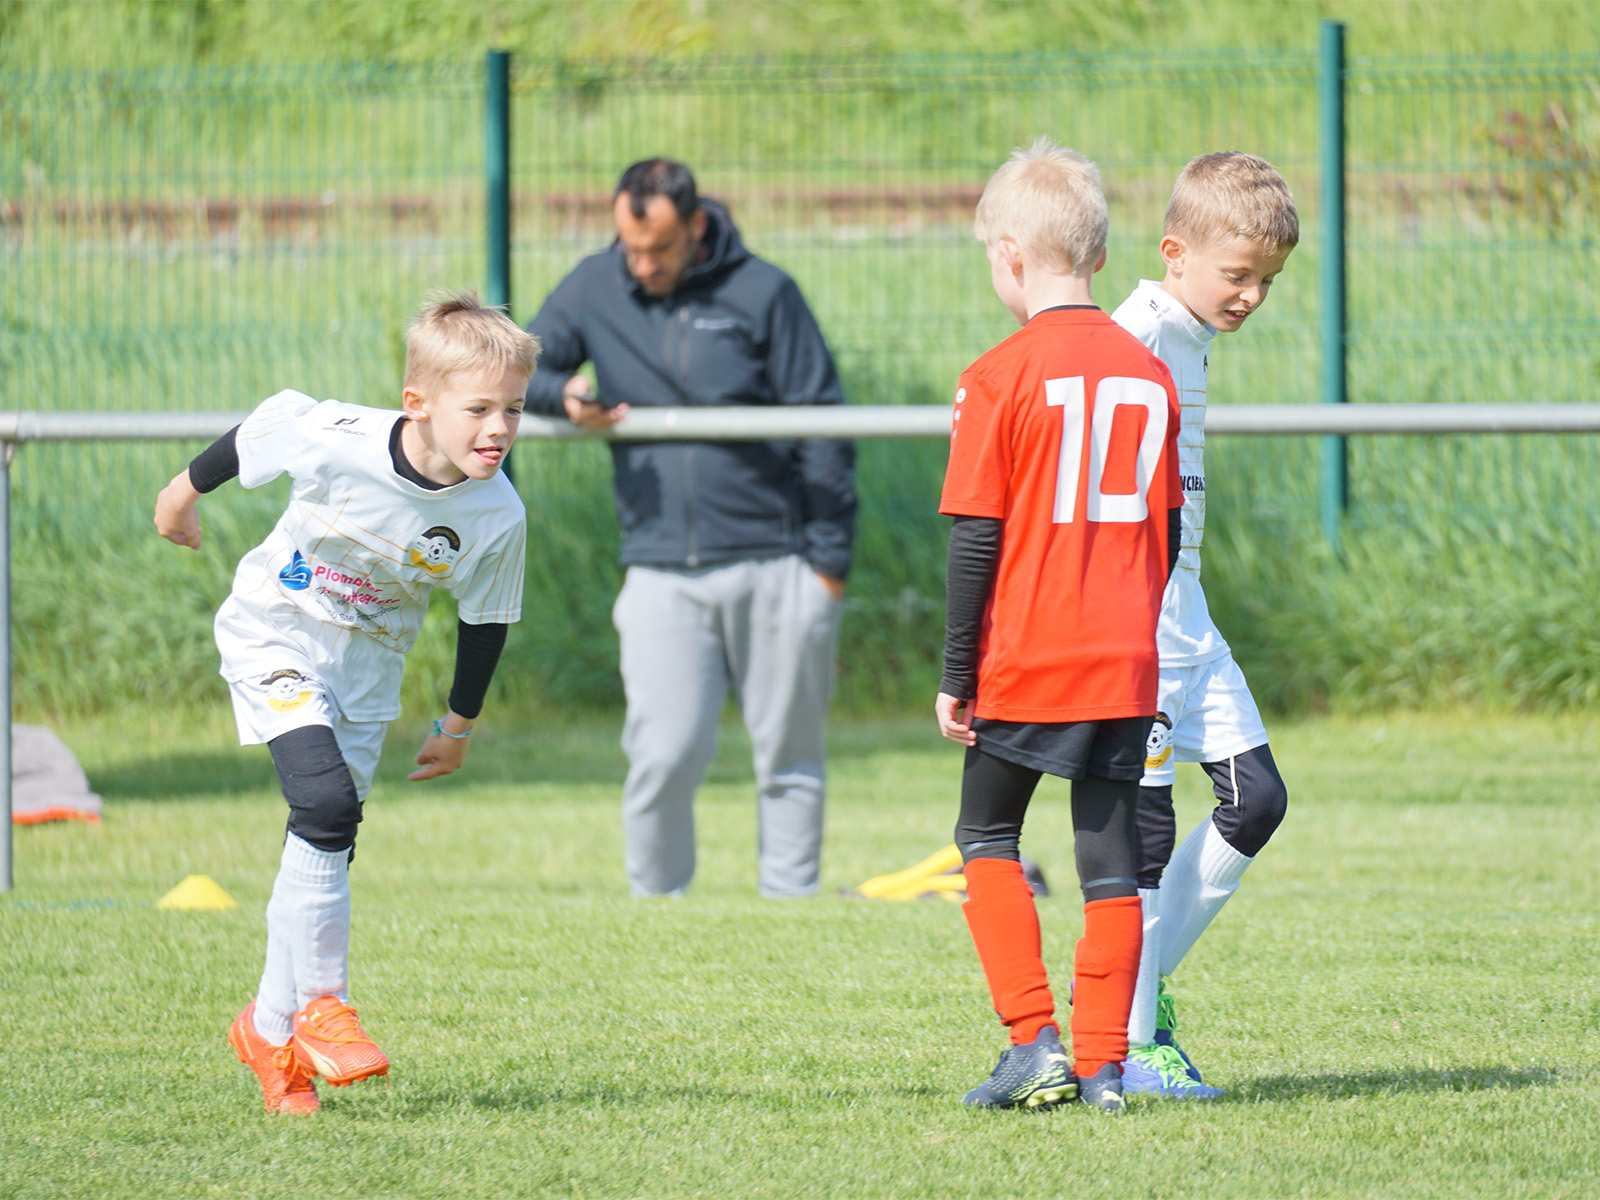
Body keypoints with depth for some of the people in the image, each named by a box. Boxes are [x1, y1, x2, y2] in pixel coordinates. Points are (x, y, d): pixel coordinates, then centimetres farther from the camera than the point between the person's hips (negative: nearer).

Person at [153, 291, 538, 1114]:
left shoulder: (498, 518, -18)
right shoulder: (333, 440, -28)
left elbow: (484, 623, -1)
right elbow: (256, 431, -6)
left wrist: (459, 726, 11)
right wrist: (188, 490, 11)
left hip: (367, 665, 4)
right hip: (274, 636, -4)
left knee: (326, 842, 6)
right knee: (326, 802, -23)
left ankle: (272, 1030, 21)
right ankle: (321, 1003, -11)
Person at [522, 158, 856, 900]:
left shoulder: (761, 294, -1)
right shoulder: (595, 290, 7)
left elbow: (822, 431, 1)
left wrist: (829, 559, -3)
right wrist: (562, 394, -11)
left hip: (775, 570, -1)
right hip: (662, 574, 1)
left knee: (789, 756, 4)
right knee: (664, 754, -11)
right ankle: (652, 908, 2)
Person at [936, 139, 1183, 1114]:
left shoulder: (1001, 378, -10)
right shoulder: (1149, 374, 5)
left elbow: (976, 543, -9)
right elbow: (1167, 532, 11)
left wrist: (956, 676, -3)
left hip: (1024, 663, -4)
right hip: (1123, 664, 4)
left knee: (988, 839, 12)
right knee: (1110, 856, 9)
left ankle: (1035, 1040, 0)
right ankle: (1103, 1064, 7)